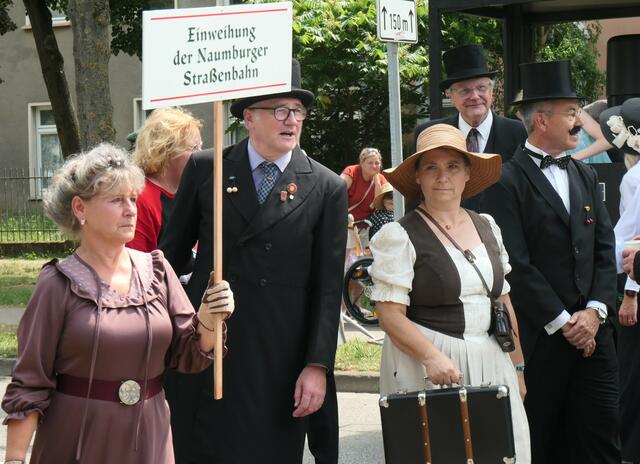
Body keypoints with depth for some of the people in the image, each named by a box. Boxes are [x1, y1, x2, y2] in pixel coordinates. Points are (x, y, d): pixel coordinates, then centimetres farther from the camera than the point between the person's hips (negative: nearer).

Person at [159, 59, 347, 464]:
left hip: (280, 359, -1)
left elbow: (328, 288, -1)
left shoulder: (327, 189, 1)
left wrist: (317, 366, -7)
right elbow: (173, 253, 10)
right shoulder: (205, 169, 3)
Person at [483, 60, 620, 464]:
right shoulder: (508, 181, -8)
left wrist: (595, 310, -3)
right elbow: (516, 264, -13)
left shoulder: (586, 176, 15)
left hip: (592, 329, 6)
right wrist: (563, 322, -12)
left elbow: (604, 249, 11)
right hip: (540, 336, -6)